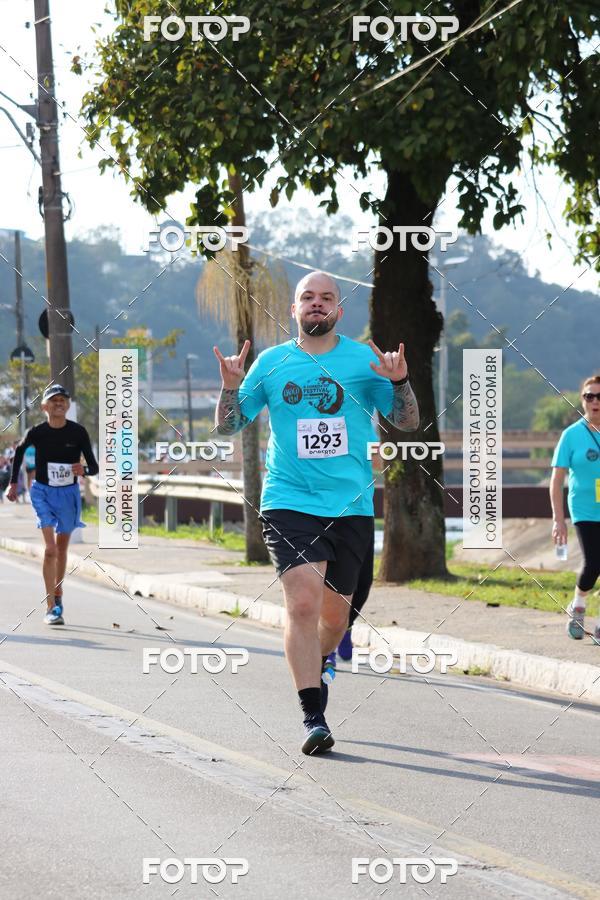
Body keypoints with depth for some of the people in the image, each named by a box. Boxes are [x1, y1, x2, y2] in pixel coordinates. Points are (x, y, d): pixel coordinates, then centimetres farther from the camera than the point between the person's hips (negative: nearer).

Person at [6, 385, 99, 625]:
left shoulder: (78, 432, -10)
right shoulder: (36, 433, -11)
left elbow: (94, 467, -7)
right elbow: (19, 450, 12)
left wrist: (84, 470, -31)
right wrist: (13, 482, 13)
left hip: (69, 493, 2)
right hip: (43, 491, -2)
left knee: (62, 549, 15)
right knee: (50, 548, -14)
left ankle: (57, 595, 37)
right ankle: (51, 608, -16)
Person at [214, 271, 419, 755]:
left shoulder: (364, 359, 4)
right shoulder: (271, 362, 6)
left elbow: (408, 422, 5)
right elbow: (228, 426, 11)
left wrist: (400, 382, -14)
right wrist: (231, 385, -8)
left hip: (351, 505, 1)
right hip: (289, 501, -1)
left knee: (335, 615, 10)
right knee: (303, 602, -18)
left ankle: (315, 666, 43)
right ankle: (313, 718, -15)